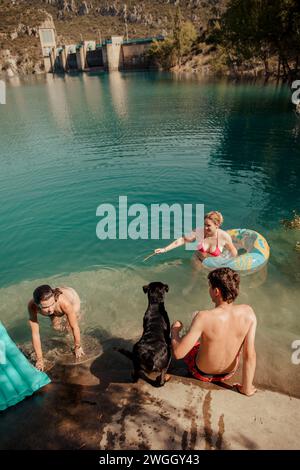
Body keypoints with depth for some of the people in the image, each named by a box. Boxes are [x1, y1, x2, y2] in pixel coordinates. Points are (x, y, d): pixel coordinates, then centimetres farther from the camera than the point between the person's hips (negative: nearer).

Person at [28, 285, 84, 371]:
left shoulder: (64, 303, -47)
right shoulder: (32, 306, -40)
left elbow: (75, 327, -32)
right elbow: (35, 333, -32)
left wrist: (77, 347, -19)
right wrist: (39, 359, -25)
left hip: (72, 295, -2)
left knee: (69, 327, -12)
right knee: (56, 326, 0)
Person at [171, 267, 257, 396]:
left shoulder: (203, 317, -35)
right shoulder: (248, 312, -24)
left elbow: (178, 353, -30)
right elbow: (250, 355, -20)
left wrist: (174, 331, -10)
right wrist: (247, 387, -6)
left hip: (202, 373, -3)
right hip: (230, 373, 4)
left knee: (175, 340, 24)